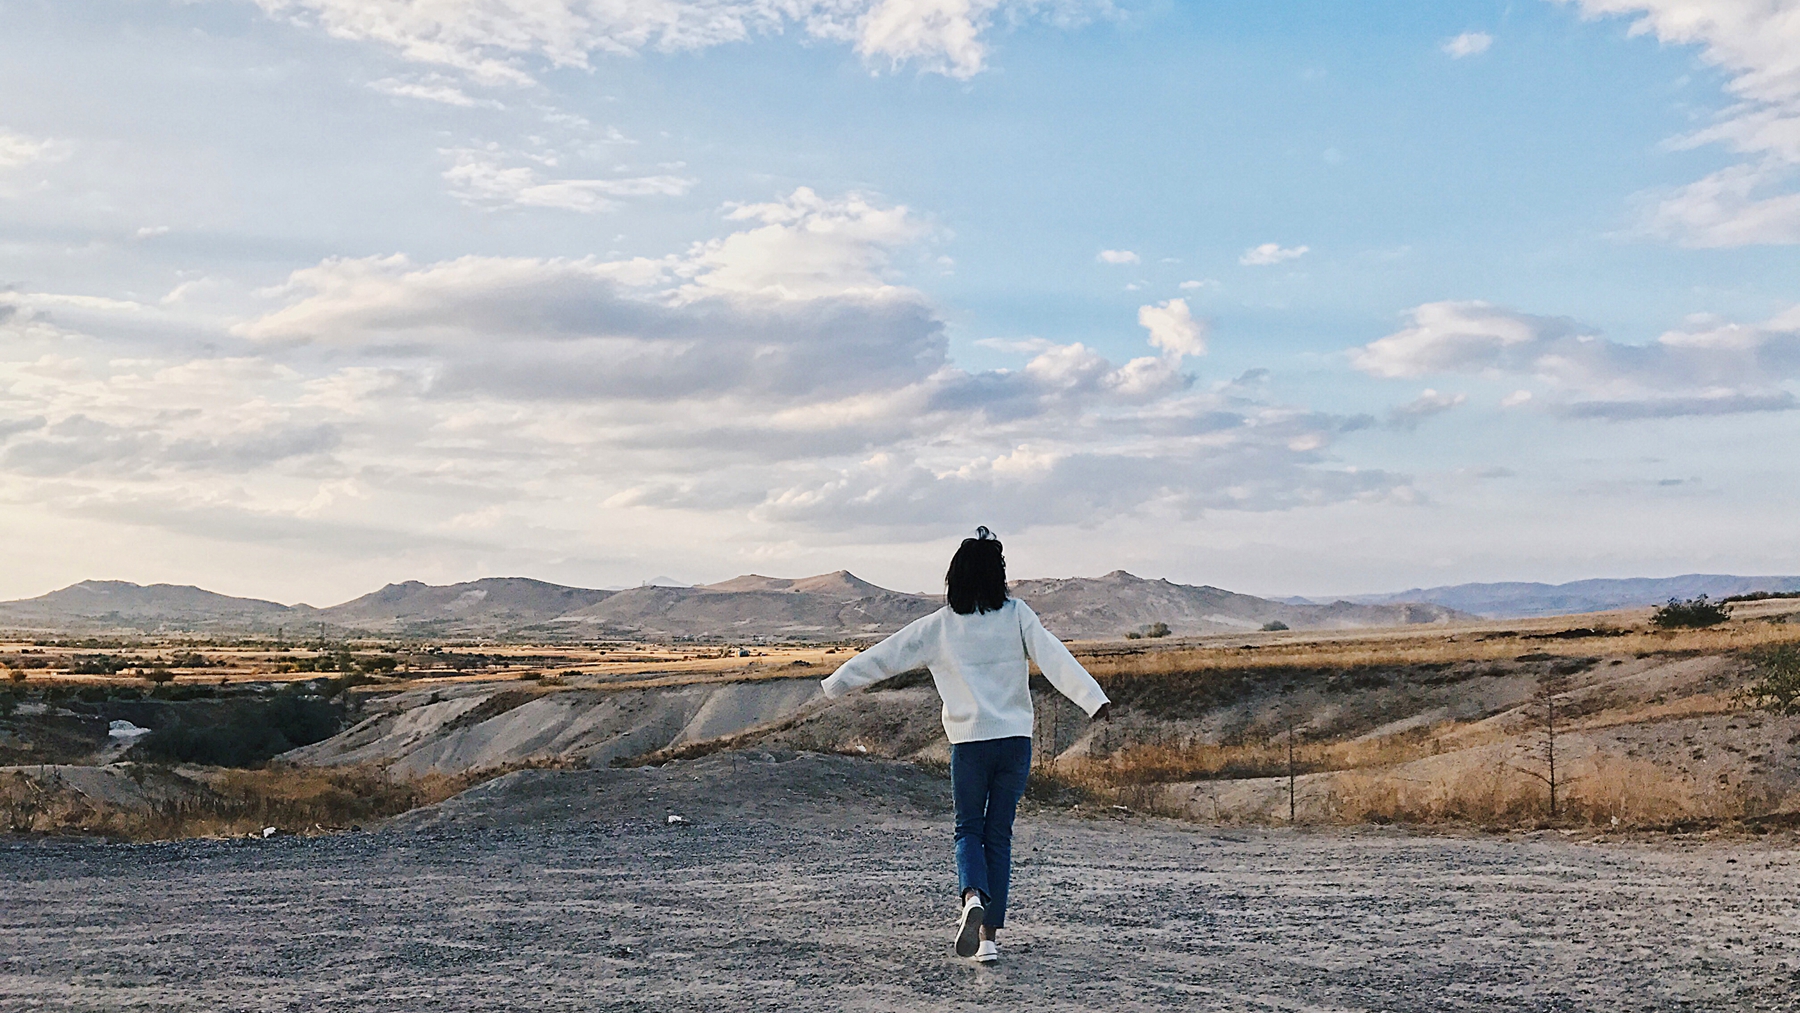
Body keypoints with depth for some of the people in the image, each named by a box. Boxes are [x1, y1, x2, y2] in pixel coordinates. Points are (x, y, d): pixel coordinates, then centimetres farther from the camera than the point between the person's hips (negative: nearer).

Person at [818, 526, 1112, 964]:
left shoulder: (939, 625, 1)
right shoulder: (1016, 615, 0)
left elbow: (885, 656, 6)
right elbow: (1054, 658, -11)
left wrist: (836, 683, 17)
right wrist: (1093, 698, -16)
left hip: (969, 742, -1)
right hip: (1016, 738, 1)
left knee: (969, 830, 12)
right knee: (999, 835, 10)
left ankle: (973, 896, -18)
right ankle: (990, 936, 8)